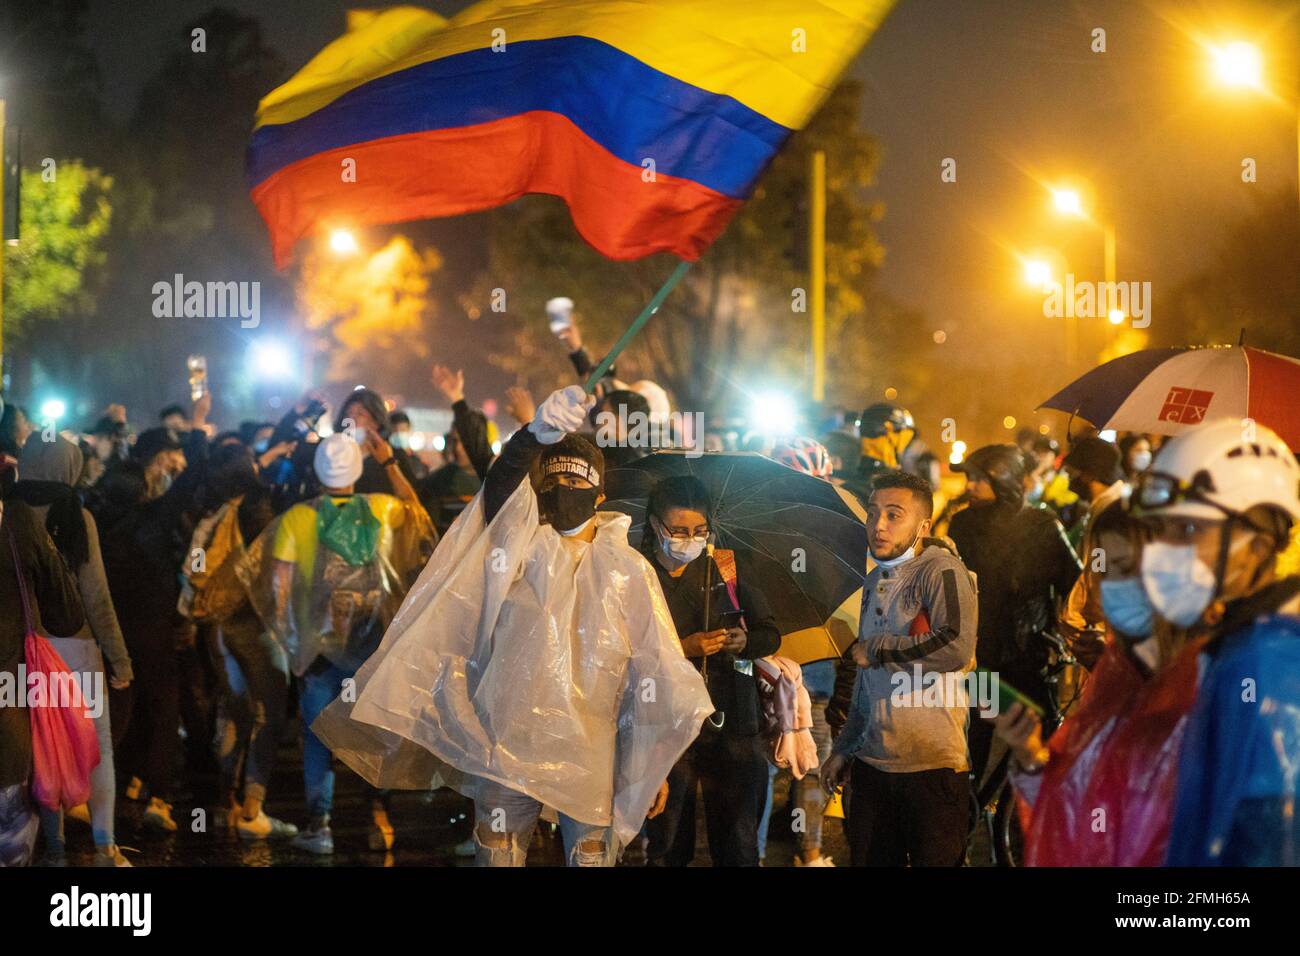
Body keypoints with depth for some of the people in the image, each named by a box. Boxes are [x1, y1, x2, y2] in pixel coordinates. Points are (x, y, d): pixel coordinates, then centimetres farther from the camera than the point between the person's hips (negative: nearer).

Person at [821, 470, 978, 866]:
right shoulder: (875, 582, 16)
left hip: (932, 766, -7)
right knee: (869, 861, 8)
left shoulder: (940, 570, -9)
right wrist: (843, 749, 24)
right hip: (872, 766, 7)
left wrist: (875, 648, -13)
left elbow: (958, 648, -27)